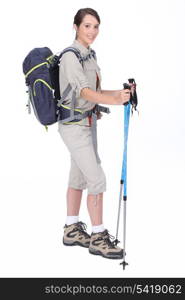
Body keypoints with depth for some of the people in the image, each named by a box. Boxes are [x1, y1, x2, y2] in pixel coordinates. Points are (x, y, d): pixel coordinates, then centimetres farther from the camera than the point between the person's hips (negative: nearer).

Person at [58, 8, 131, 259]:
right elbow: (85, 91, -32)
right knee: (97, 179, -9)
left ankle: (72, 230, 25)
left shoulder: (90, 55, 10)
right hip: (74, 126, -9)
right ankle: (98, 238, 2)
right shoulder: (70, 57, -18)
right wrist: (115, 101, -47)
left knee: (79, 176, 14)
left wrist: (119, 93, 0)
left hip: (88, 123, 9)